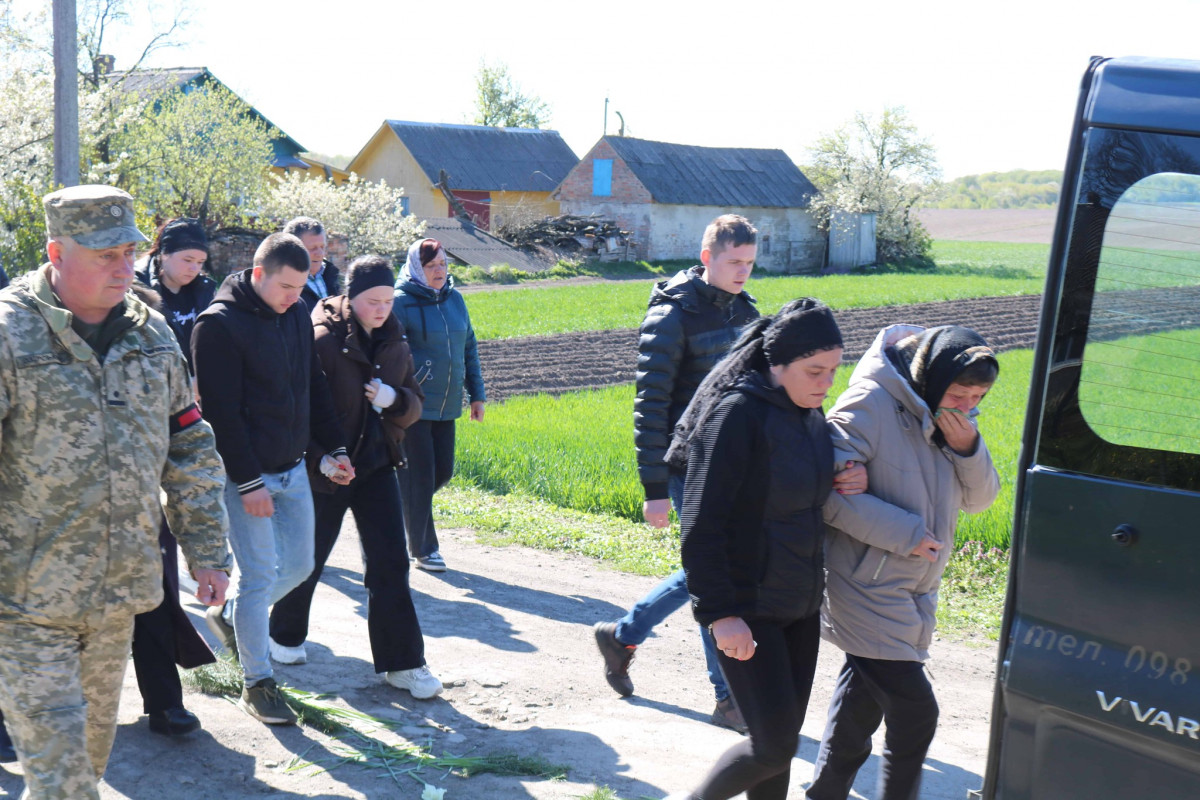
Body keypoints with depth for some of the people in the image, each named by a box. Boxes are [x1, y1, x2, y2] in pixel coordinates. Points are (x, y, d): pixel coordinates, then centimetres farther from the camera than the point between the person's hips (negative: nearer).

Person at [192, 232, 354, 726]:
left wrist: (333, 448, 10)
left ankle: (230, 617, 37)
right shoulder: (219, 325, -16)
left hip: (293, 468, 7)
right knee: (259, 575, -2)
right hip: (246, 476, -7)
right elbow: (221, 412, -18)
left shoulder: (297, 314, 7)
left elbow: (314, 387, 16)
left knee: (299, 564, 13)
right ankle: (256, 684, 11)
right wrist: (248, 482, -19)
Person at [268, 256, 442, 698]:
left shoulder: (394, 341, 4)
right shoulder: (323, 339, -15)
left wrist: (395, 399, -13)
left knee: (390, 562, 1)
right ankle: (285, 636, 38)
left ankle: (402, 662, 8)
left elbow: (415, 403, 9)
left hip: (377, 465, 5)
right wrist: (322, 457, -19)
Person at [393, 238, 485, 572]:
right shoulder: (400, 303, -10)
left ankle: (398, 505, 34)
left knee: (443, 472, 9)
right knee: (419, 475, -1)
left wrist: (476, 394, 14)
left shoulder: (454, 299, 8)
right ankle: (423, 549, 10)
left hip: (446, 406, 6)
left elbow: (469, 347, 16)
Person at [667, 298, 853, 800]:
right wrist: (719, 613, -22)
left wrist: (853, 481, -3)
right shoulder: (738, 414, -19)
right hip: (746, 610, -8)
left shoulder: (810, 413, 6)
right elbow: (701, 526, -20)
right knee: (775, 745, -6)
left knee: (781, 737, 13)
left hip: (800, 606, 8)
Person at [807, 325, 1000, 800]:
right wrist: (904, 533, -22)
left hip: (914, 591, 8)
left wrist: (968, 449, -12)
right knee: (915, 711, -9)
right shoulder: (872, 404, -20)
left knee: (863, 699, 20)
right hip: (868, 589, -8)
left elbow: (977, 500, 8)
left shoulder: (952, 419, 5)